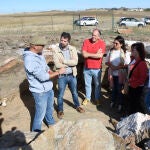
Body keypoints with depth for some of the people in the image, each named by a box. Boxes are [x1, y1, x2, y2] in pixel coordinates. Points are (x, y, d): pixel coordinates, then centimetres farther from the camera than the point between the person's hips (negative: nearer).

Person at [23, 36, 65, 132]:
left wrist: (52, 73, -5)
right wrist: (58, 72, -21)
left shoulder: (39, 54, -1)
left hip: (48, 88, 9)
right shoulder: (30, 60, -30)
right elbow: (43, 77, -30)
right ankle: (36, 133, 30)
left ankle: (51, 123, 54)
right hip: (40, 91, -9)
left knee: (50, 108, 28)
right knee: (40, 113, 8)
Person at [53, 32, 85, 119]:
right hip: (62, 76, -2)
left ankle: (77, 106, 45)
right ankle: (60, 110, 33)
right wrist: (70, 64, -15)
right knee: (60, 95, 12)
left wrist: (64, 61, -20)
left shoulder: (73, 49, -5)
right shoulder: (56, 50, -12)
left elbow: (75, 62, -18)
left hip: (72, 75, 2)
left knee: (75, 93, 21)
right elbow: (57, 65, -20)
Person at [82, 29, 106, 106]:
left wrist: (89, 54, -16)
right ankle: (87, 98, 37)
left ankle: (97, 99, 35)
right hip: (87, 68, 2)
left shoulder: (102, 43, -10)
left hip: (97, 69, -1)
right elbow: (84, 54, -16)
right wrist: (96, 54, -14)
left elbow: (100, 56, -22)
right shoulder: (86, 41, -6)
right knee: (87, 84, 17)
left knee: (97, 85, 15)